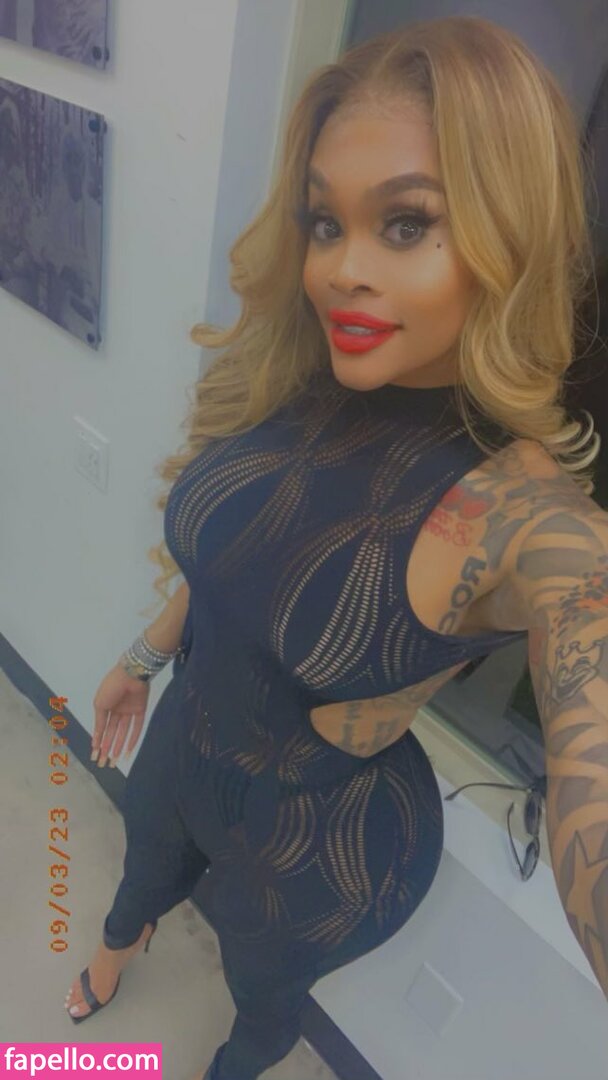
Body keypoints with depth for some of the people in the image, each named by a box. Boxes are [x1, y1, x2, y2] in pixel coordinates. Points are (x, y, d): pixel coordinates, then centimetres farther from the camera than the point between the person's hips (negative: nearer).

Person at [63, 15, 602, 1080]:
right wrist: (144, 655, 10)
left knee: (264, 989, 31)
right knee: (142, 874, 37)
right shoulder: (288, 391, -17)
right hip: (182, 743, 5)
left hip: (319, 840, -4)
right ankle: (119, 947, 77)